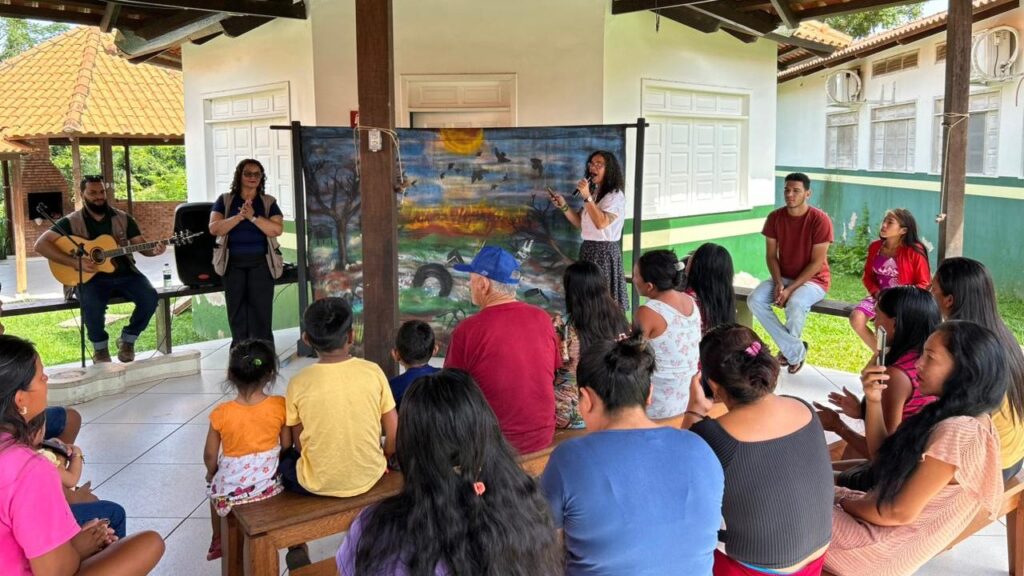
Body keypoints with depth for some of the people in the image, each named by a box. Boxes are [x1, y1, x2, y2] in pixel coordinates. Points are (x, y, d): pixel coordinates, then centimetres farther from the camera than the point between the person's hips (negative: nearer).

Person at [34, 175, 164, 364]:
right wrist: (74, 262, -19)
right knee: (92, 304, -35)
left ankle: (128, 339, 3)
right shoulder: (72, 222, 0)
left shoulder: (123, 219, 9)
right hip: (92, 276, -2)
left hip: (125, 274, 3)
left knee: (149, 297, -25)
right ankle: (100, 346, -4)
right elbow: (41, 244, -8)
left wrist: (154, 250, -20)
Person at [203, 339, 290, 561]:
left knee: (214, 486, 33)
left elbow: (210, 456, -7)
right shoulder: (279, 406, -15)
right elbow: (286, 446, -4)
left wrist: (211, 473, 15)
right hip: (270, 483, 1)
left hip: (232, 489, -1)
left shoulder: (221, 414, -17)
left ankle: (218, 541, 49)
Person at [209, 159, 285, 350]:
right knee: (237, 313, 7)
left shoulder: (268, 202, 4)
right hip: (233, 264, 1)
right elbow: (214, 228, -7)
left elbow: (277, 230, -10)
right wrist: (239, 216, -18)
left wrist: (253, 216, -20)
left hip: (260, 263, -1)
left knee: (261, 312, -3)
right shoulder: (225, 200, 6)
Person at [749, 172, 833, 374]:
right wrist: (778, 284, -16)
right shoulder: (775, 217, -2)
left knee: (795, 303, -37)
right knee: (754, 300, -23)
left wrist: (790, 289, -22)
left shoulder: (820, 220, -16)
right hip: (783, 277, 5)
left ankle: (788, 349, -5)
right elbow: (771, 255, 1)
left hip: (813, 280, -5)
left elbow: (817, 263, -16)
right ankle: (796, 350, -15)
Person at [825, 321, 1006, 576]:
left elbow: (901, 512, -24)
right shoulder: (951, 415, 0)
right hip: (884, 522, 8)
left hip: (889, 546, -8)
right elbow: (883, 456, 7)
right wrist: (874, 401, -7)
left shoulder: (956, 433, -28)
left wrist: (843, 503, -8)